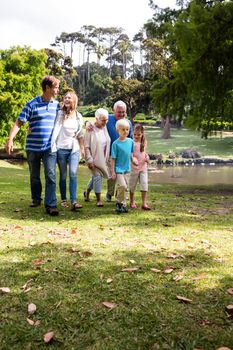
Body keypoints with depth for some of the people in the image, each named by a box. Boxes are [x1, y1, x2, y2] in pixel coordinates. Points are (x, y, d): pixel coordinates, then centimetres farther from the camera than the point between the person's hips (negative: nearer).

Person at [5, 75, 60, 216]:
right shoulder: (32, 104, -6)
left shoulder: (56, 105, 5)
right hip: (33, 147, -1)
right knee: (34, 176, 13)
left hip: (50, 147, 1)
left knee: (51, 176, -10)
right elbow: (19, 122, -8)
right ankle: (36, 199, 33)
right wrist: (10, 139, -18)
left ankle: (51, 205, -8)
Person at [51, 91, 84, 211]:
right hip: (61, 148, -2)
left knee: (73, 174, -10)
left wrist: (82, 148, 14)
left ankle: (74, 201, -15)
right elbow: (56, 130, -9)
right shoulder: (60, 114, -1)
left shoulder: (78, 116, 9)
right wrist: (53, 146, -18)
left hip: (74, 148, 2)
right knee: (63, 175, 6)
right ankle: (63, 199, 18)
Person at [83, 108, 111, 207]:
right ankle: (98, 199, 5)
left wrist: (107, 158, 9)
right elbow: (86, 146, -14)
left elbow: (108, 144, 12)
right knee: (97, 176, -7)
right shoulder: (91, 130, -14)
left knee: (95, 177, 16)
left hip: (103, 159, 6)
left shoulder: (105, 128, 4)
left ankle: (87, 193, 38)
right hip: (94, 159, -6)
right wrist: (89, 160, -16)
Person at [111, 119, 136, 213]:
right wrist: (113, 171, -10)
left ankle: (123, 205, 21)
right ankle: (119, 203, 4)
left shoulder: (130, 141, 3)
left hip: (127, 169, 6)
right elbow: (113, 158, -10)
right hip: (118, 169, -5)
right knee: (122, 185, -16)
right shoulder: (116, 143, -12)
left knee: (125, 187, 10)